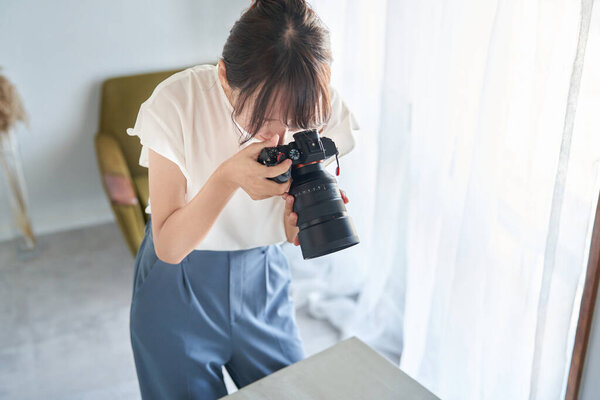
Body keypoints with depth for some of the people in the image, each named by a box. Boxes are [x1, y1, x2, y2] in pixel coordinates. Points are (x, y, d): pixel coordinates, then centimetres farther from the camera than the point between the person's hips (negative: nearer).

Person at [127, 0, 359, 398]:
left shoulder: (323, 108, -18)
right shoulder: (177, 103, -25)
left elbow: (294, 234, -8)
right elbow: (169, 248, -22)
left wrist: (298, 221, -32)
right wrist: (227, 177, -37)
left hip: (263, 276, 3)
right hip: (179, 284, -2)